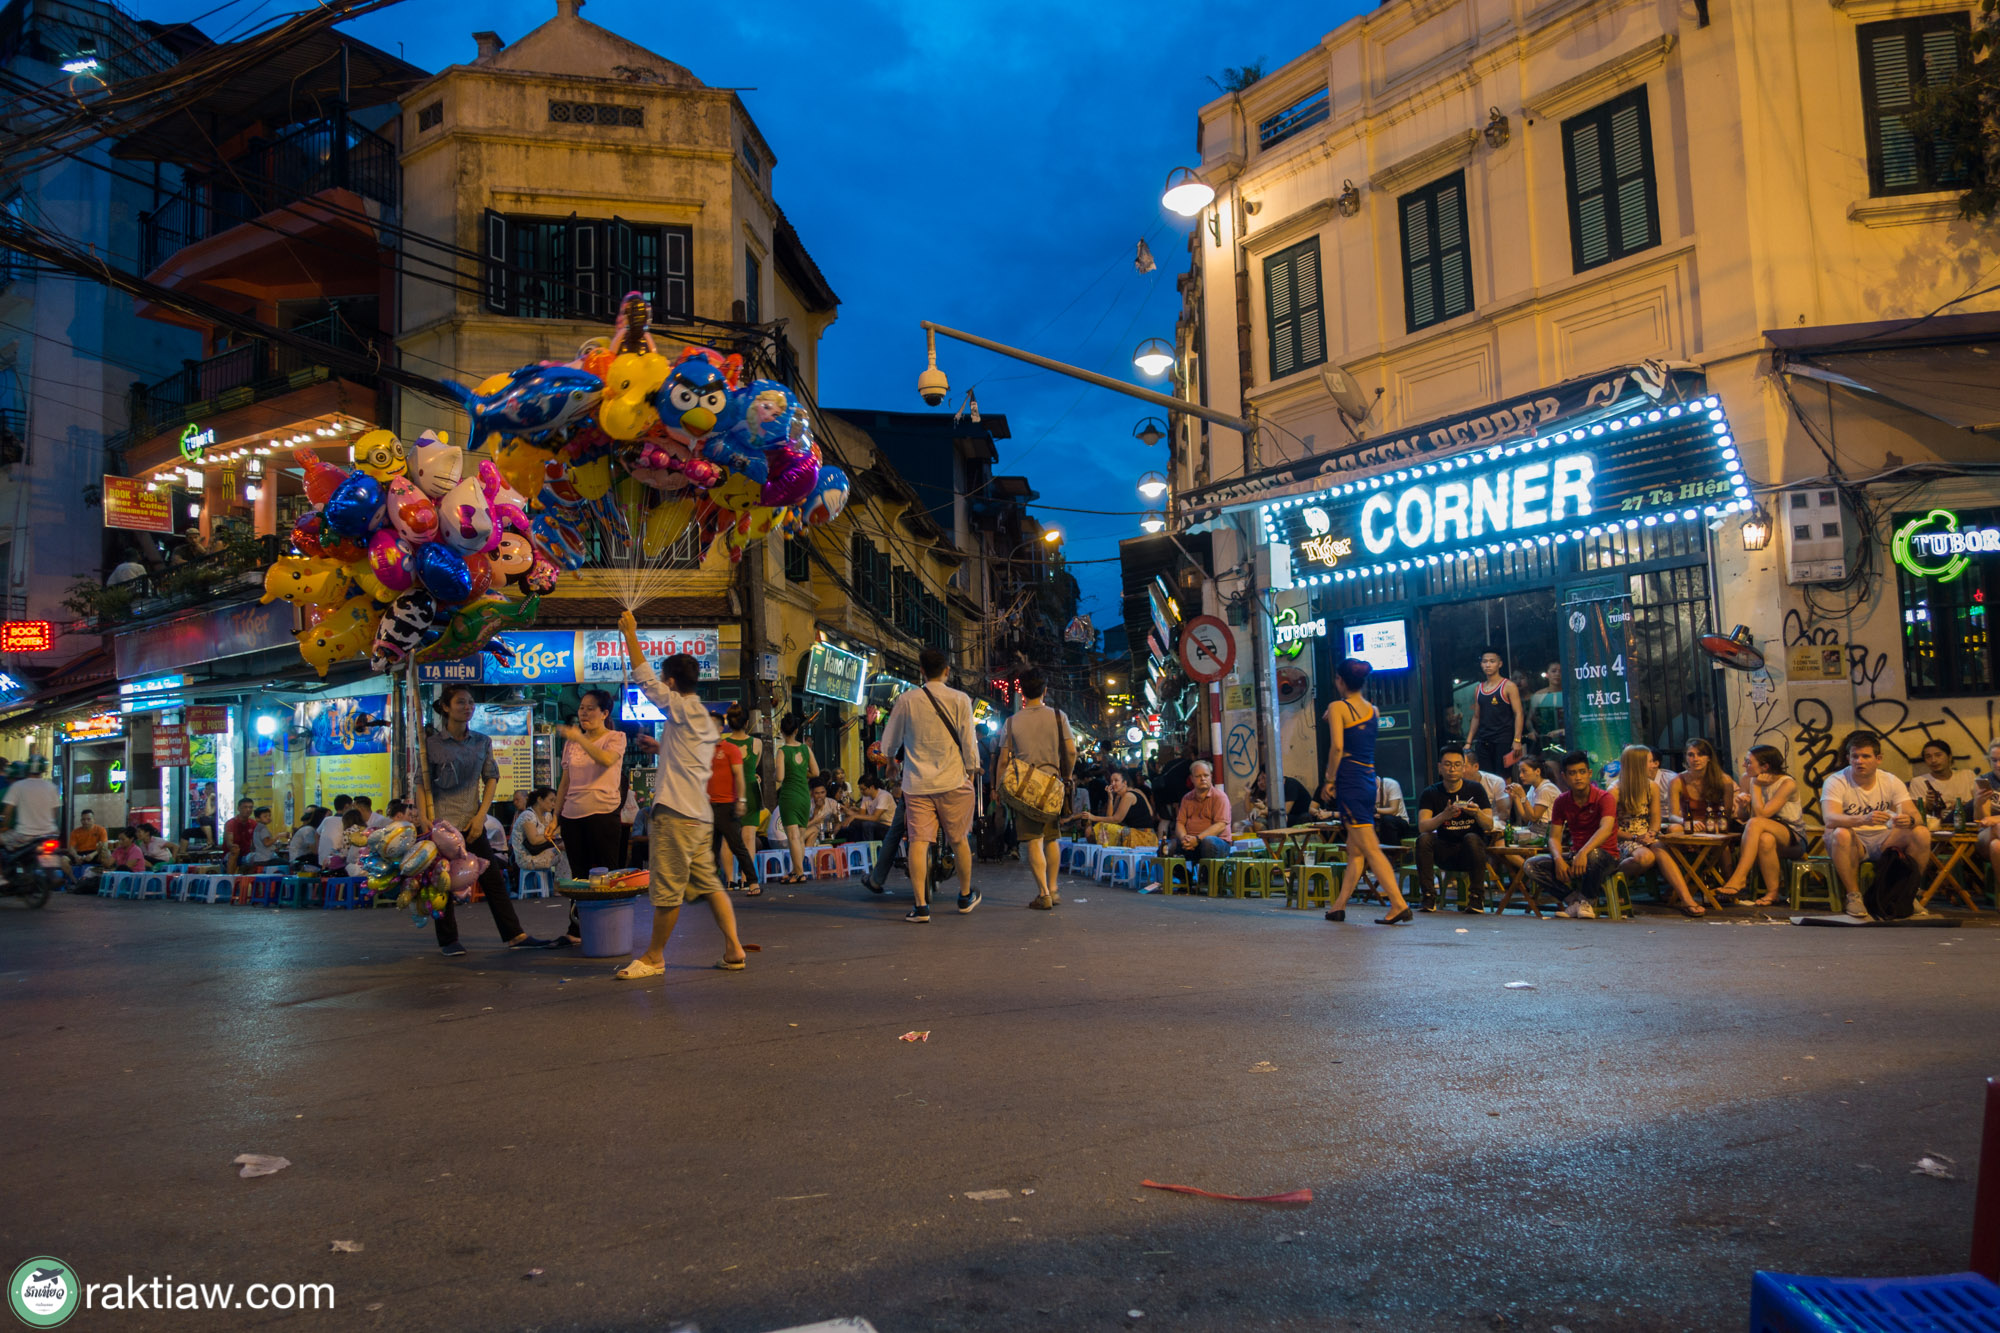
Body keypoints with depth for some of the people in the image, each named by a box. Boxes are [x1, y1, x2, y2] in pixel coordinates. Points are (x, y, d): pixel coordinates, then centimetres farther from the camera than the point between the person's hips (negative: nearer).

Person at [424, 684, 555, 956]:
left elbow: (491, 778, 9)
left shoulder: (482, 742, 7)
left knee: (493, 878, 3)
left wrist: (481, 815, -1)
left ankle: (514, 935, 7)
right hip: (442, 822, -4)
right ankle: (448, 941, 15)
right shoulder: (431, 741, -4)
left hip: (472, 822, 4)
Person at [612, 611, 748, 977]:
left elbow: (645, 679, -10)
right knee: (708, 883, 10)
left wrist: (630, 633, -2)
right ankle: (734, 950, 6)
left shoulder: (682, 707, -8)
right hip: (698, 813, 10)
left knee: (667, 888, -1)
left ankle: (654, 957, 8)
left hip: (676, 813, -10)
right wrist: (659, 747, 34)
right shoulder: (703, 719, 18)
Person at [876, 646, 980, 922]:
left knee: (918, 842, -2)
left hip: (916, 783, 0)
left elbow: (888, 746, 8)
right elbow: (968, 743, -2)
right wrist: (971, 772, 13)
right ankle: (966, 897, 28)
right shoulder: (960, 699, -2)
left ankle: (921, 905, -9)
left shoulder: (905, 700, 1)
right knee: (959, 840, 13)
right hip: (952, 781, 0)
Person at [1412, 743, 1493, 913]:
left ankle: (1477, 897, -23)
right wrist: (1444, 815, -33)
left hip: (1470, 852, -1)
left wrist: (1477, 813, -30)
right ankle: (1428, 896, -22)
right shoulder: (1431, 793, -1)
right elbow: (1422, 826, -15)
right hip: (1445, 852, 1)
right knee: (1424, 839, -26)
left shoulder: (1475, 789, -1)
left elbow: (1489, 826, -8)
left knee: (1472, 838, -32)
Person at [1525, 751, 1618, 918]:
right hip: (1574, 856, 5)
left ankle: (1586, 900, -15)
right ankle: (1574, 899, -17)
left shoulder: (1604, 798, -11)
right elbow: (1554, 837, 1)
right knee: (1532, 865, -16)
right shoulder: (1561, 802, 4)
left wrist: (1584, 852, -45)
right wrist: (1558, 859, -22)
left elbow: (1606, 829, -29)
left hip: (1606, 857, -5)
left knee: (1593, 854, -41)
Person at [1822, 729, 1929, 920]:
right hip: (1854, 842, -4)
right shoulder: (1836, 782, -12)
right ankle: (1853, 896, -22)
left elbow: (1916, 816, -9)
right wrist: (1864, 820, -48)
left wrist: (1909, 820, -35)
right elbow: (1830, 818, -29)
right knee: (1841, 834, -37)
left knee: (1922, 833, -21)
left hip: (1882, 840, 4)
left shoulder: (1891, 782, 0)